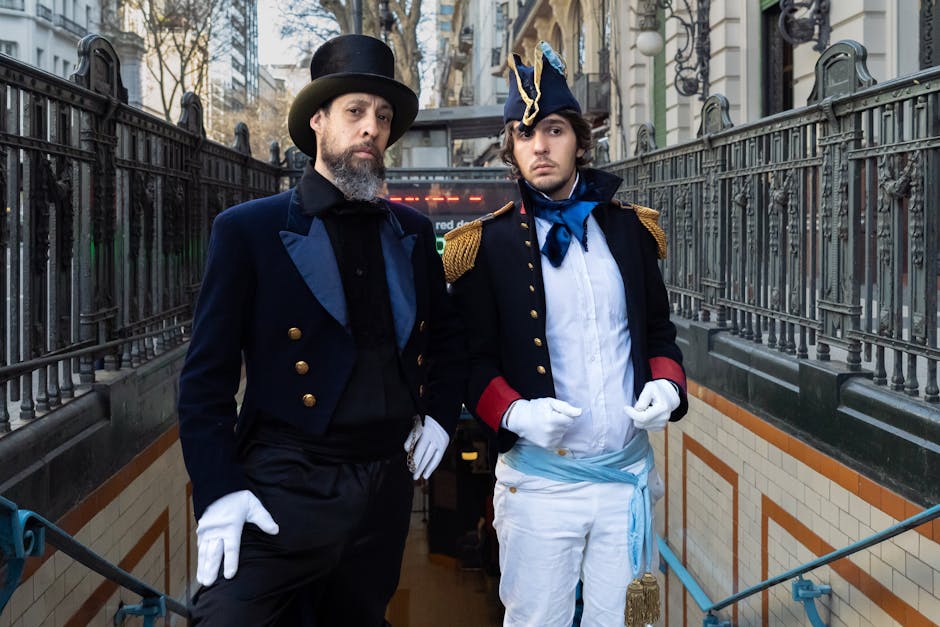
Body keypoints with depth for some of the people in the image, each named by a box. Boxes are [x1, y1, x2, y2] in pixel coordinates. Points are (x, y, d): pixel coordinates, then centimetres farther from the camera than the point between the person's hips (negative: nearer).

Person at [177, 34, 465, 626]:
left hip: (386, 489, 5)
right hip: (282, 491, -4)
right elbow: (207, 376, -6)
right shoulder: (249, 229, -4)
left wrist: (440, 414, 11)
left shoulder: (412, 232, 9)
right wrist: (218, 491, -13)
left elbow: (446, 333, 25)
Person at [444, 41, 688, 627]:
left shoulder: (629, 229, 8)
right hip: (539, 481, -3)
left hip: (627, 476, 3)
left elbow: (659, 330, 16)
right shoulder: (488, 245, -3)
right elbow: (473, 359, -1)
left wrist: (667, 385, -3)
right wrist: (513, 413, -18)